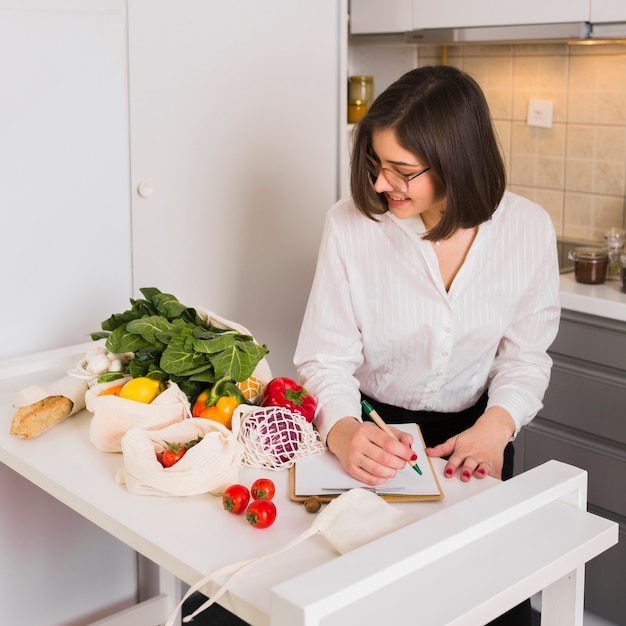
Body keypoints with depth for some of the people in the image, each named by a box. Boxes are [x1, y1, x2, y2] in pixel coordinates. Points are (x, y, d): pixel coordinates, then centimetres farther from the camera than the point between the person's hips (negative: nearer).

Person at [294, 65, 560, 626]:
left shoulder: (528, 228, -11)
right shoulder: (351, 225, -17)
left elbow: (524, 354, -2)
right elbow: (326, 358, -15)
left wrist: (497, 423, -22)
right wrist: (343, 432, -35)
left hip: (472, 437, 2)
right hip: (373, 433, -1)